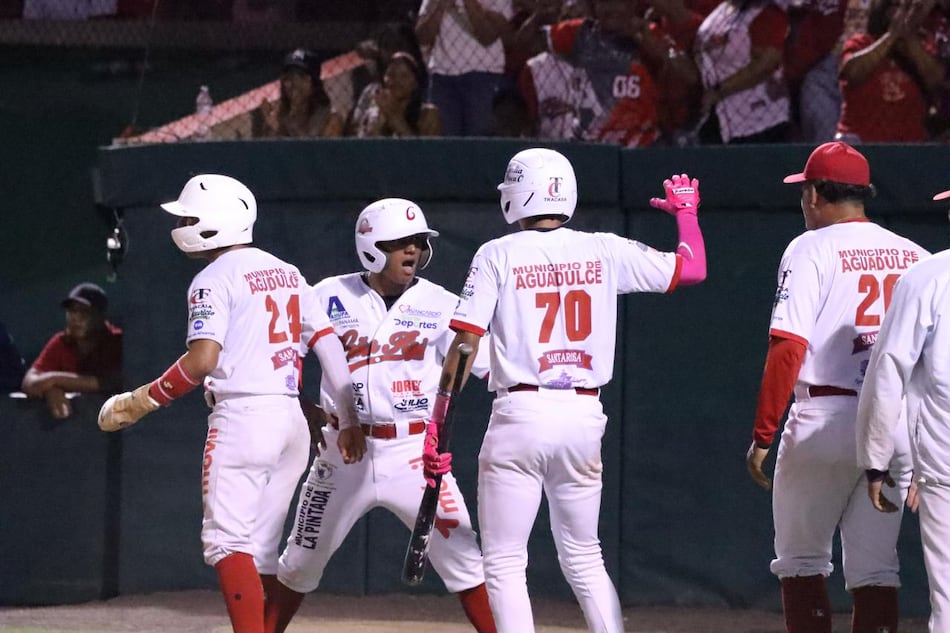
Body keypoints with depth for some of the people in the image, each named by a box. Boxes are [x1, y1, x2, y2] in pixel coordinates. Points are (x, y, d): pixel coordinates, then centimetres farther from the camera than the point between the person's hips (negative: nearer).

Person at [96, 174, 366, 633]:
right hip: (291, 419, 8)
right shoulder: (286, 273, 18)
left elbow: (202, 359, -17)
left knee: (228, 543, -11)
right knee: (260, 551, 11)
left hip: (242, 415, -8)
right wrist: (348, 421, 15)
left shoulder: (214, 280, -6)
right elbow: (331, 348, 13)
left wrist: (140, 402, -8)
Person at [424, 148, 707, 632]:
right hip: (584, 415, 3)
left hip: (520, 413, -3)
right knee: (583, 557, 18)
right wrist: (685, 210, 30)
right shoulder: (604, 252, 4)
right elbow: (693, 267, 10)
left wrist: (437, 424, -5)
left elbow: (465, 344, -8)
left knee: (504, 563, 2)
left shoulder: (499, 255, -2)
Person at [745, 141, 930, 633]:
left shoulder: (812, 249, -4)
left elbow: (788, 348, -13)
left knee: (800, 559, 8)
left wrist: (762, 436, -10)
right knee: (875, 569, 7)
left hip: (826, 421, -4)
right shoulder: (914, 256, 11)